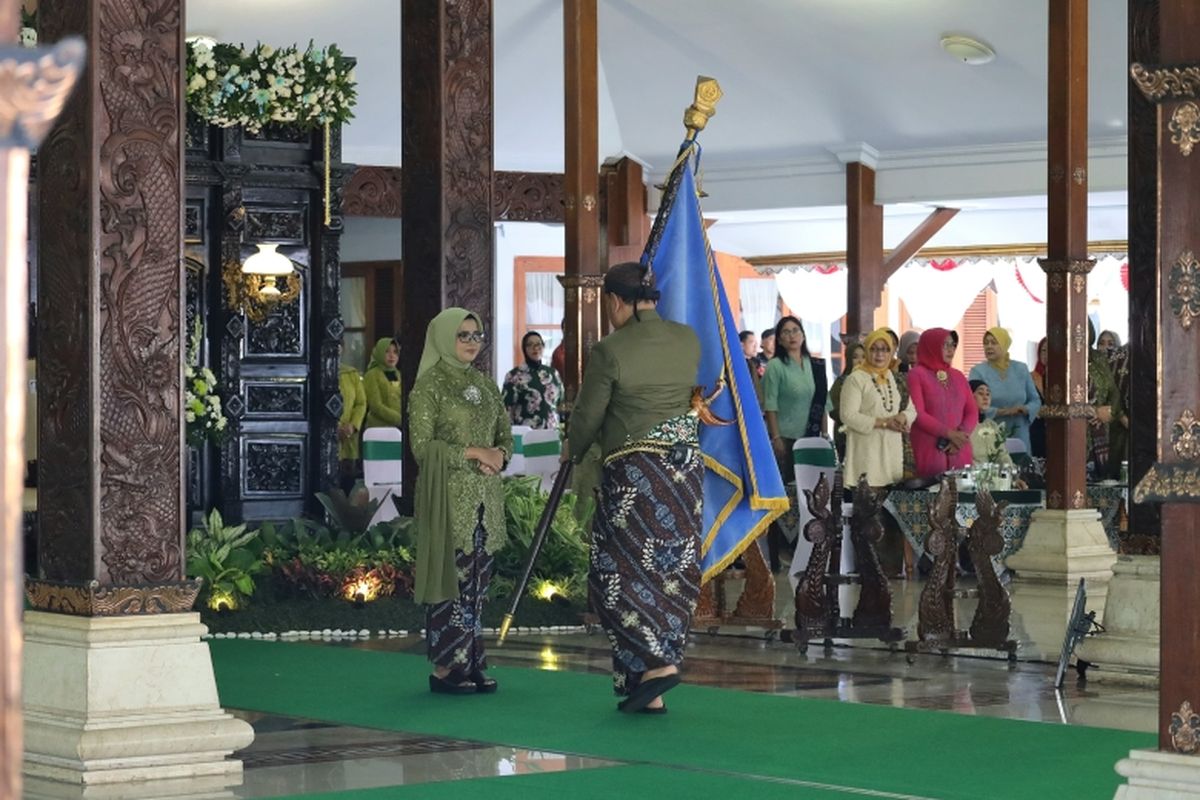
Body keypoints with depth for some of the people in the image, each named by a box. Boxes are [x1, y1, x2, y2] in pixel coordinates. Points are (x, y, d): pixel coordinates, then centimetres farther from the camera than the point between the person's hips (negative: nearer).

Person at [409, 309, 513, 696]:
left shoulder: (485, 384, 14)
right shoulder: (429, 385, -5)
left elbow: (506, 435, 17)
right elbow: (422, 445, -11)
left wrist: (499, 454, -5)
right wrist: (471, 451, -16)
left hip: (485, 496, 7)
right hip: (448, 495, -7)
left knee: (478, 581, 7)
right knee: (452, 578, -7)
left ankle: (471, 664, 12)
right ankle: (445, 668, -2)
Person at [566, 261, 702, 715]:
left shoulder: (610, 351, -11)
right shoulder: (688, 340, 5)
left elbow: (588, 415, -2)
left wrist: (573, 450, 18)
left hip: (634, 471, -6)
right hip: (687, 466, 6)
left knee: (621, 574, 2)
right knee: (672, 573, 8)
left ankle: (655, 662, -15)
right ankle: (651, 693, 11)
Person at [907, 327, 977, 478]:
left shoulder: (958, 376, 17)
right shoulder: (917, 374, 1)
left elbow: (973, 412, 12)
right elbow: (918, 414, -9)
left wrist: (962, 434, -8)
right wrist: (949, 434, -16)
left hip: (958, 452, 5)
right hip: (929, 452, -5)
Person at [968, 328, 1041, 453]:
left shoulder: (1021, 369, 9)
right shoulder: (978, 371, -1)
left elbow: (1035, 401, 12)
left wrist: (1025, 409, -10)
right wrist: (1002, 412, -20)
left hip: (1019, 437, 3)